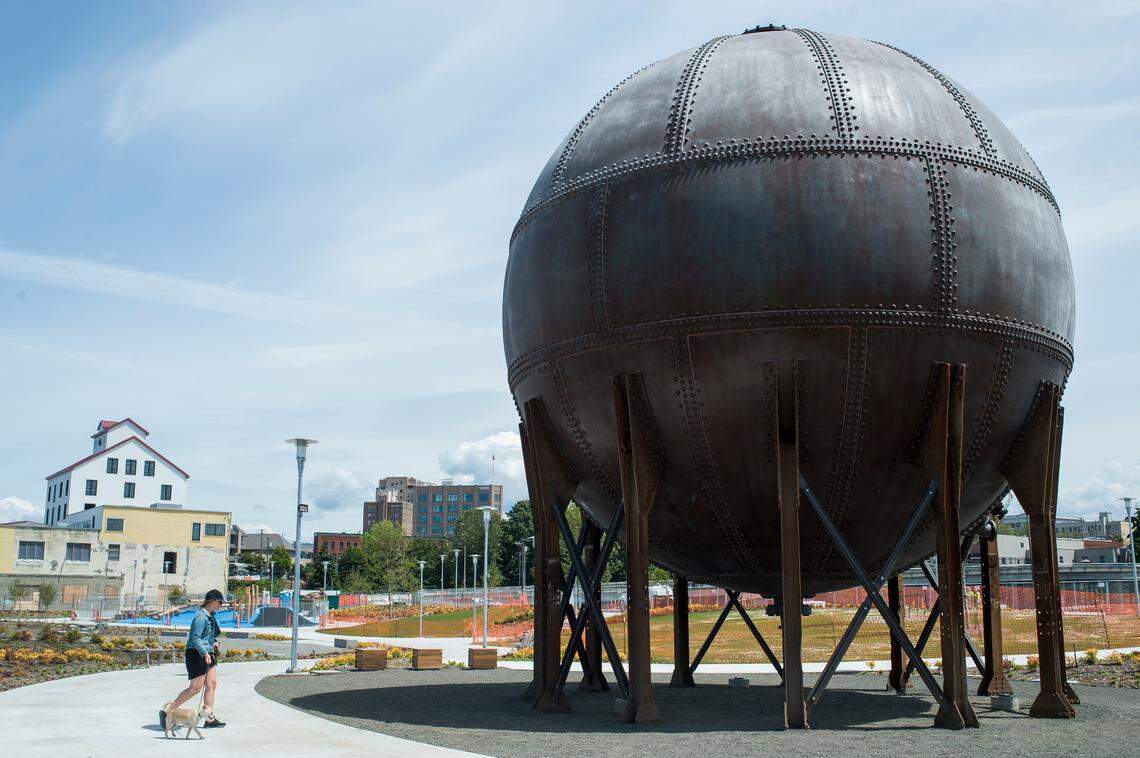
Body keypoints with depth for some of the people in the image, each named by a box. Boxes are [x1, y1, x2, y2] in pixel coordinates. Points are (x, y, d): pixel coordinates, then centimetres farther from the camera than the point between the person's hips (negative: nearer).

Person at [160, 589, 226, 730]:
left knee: (212, 684, 3)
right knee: (195, 688, -10)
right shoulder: (201, 616, -15)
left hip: (208, 654, 10)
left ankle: (209, 719, 5)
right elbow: (196, 638, -23)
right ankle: (167, 711, -2)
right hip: (196, 654, -10)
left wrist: (214, 642, 13)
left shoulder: (210, 616, 16)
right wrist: (204, 653, -33)